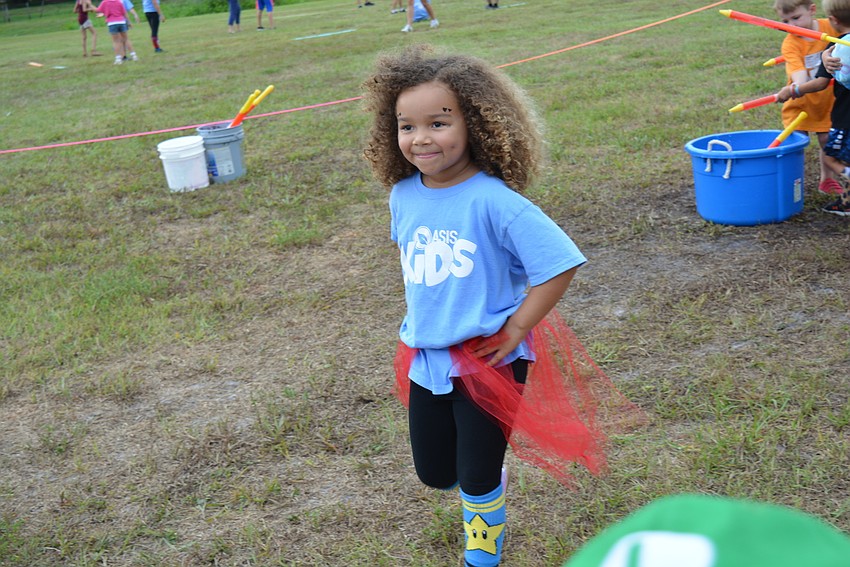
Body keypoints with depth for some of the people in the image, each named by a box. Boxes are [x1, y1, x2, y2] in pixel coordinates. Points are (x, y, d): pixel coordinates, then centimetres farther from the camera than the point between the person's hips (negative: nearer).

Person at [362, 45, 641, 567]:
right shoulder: (403, 196, -5)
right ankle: (485, 489, 50)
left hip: (488, 359, -5)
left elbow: (560, 265, -24)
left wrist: (513, 331, -19)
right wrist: (418, 321, 11)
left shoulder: (492, 201, -25)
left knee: (478, 475, 9)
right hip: (425, 357, 6)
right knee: (434, 472, 17)